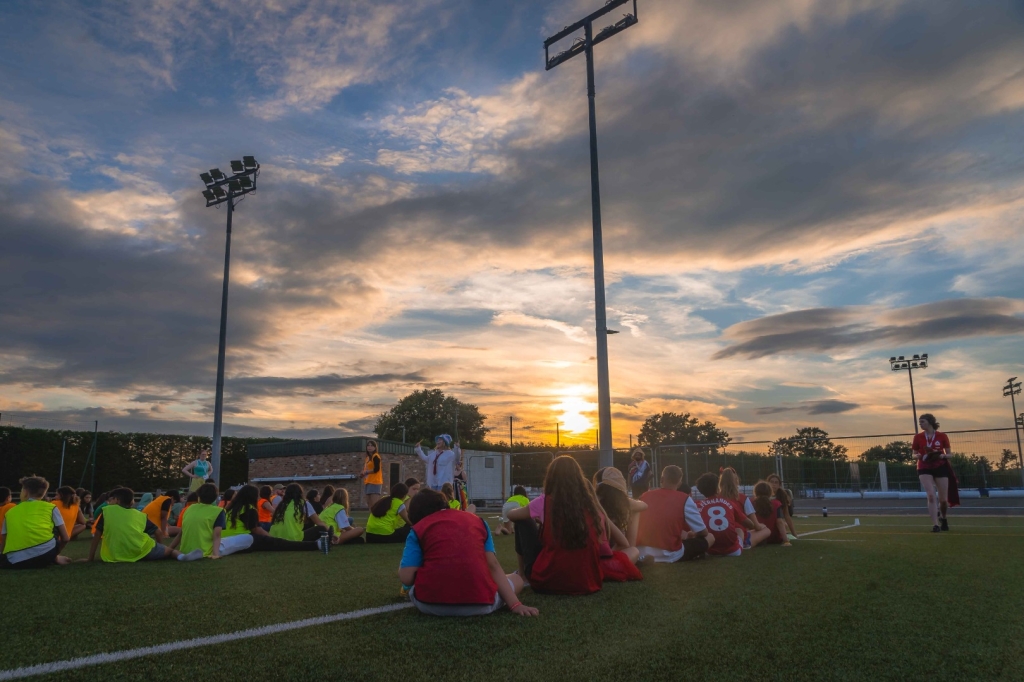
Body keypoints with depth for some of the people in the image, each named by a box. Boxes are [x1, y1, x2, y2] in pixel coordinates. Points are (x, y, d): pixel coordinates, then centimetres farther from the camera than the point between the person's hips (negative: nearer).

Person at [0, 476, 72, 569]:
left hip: (15, 562, 1)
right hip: (45, 552, -1)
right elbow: (66, 538, 19)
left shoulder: (10, 512, 25)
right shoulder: (50, 507, 18)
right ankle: (55, 559, 23)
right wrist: (54, 555, 37)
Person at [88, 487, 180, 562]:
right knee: (169, 551, 18)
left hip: (117, 556, 1)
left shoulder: (107, 511, 13)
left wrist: (90, 558, 22)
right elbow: (159, 533, 11)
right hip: (142, 552, -1)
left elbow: (96, 536, 14)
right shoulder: (140, 515, 15)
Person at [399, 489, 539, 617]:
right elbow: (493, 565, 8)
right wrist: (515, 604, 4)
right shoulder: (477, 521, 19)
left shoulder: (418, 529, 12)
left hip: (430, 603, 1)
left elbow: (406, 578, 1)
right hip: (479, 604, -1)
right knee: (516, 580, 29)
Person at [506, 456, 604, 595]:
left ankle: (521, 574, 29)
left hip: (548, 581, -3)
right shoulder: (591, 504, -1)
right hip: (588, 582, 3)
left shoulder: (544, 502, -6)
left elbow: (511, 515, 13)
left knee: (523, 521, 15)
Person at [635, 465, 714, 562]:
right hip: (669, 555, -4)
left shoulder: (646, 496, 5)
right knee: (709, 537, 13)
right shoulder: (684, 499, -7)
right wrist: (691, 535, 26)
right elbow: (703, 532, 1)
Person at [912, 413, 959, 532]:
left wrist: (942, 456, -19)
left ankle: (943, 518, 38)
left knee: (943, 499, 6)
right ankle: (935, 524, -11)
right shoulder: (918, 437, -1)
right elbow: (914, 455, 6)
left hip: (941, 468, 0)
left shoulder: (942, 436, -4)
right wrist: (920, 456, -16)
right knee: (931, 496, -16)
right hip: (925, 469, 0)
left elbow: (950, 454, 2)